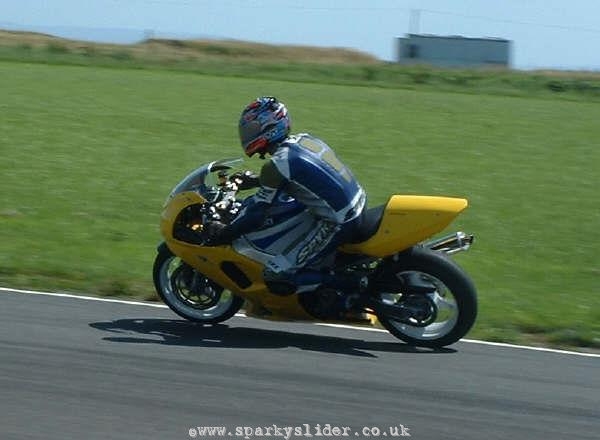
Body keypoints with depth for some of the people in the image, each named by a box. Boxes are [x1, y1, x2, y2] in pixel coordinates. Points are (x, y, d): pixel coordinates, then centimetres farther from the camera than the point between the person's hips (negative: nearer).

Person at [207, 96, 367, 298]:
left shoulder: (278, 164, -17)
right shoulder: (305, 139, 7)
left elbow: (257, 212, -12)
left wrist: (225, 233, 2)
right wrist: (255, 181, 32)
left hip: (337, 225, -9)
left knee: (277, 275, -9)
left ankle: (354, 285, -10)